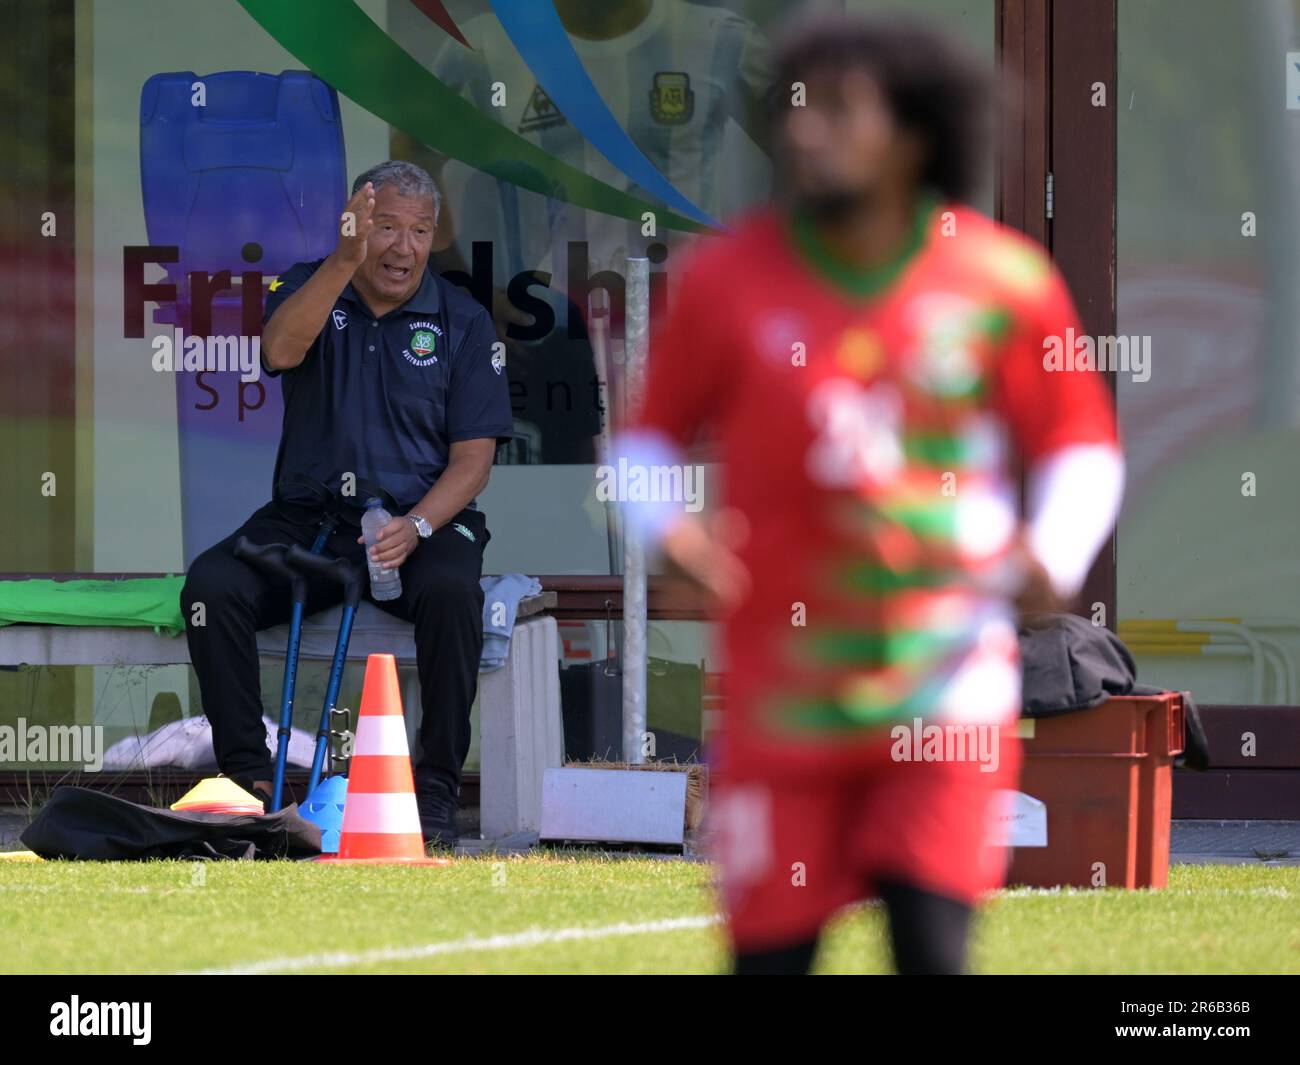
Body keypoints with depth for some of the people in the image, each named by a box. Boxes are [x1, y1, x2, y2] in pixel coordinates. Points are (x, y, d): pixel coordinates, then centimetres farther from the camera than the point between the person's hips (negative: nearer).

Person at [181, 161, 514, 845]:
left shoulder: (461, 322, 4)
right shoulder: (312, 289, 6)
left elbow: (473, 458, -1)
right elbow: (280, 351, -19)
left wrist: (415, 527, -19)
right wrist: (345, 262, -32)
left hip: (421, 515, -1)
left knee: (451, 589, -35)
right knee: (211, 586, -25)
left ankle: (436, 788, -22)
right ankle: (247, 773, -14)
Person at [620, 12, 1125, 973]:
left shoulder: (1004, 280, -3)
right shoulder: (727, 281, -2)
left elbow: (1082, 446, 8)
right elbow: (651, 436, 9)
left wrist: (1054, 555, -11)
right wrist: (665, 526, -12)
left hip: (948, 678, -1)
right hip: (783, 701, 1)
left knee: (930, 949, -12)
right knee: (770, 960, 1)